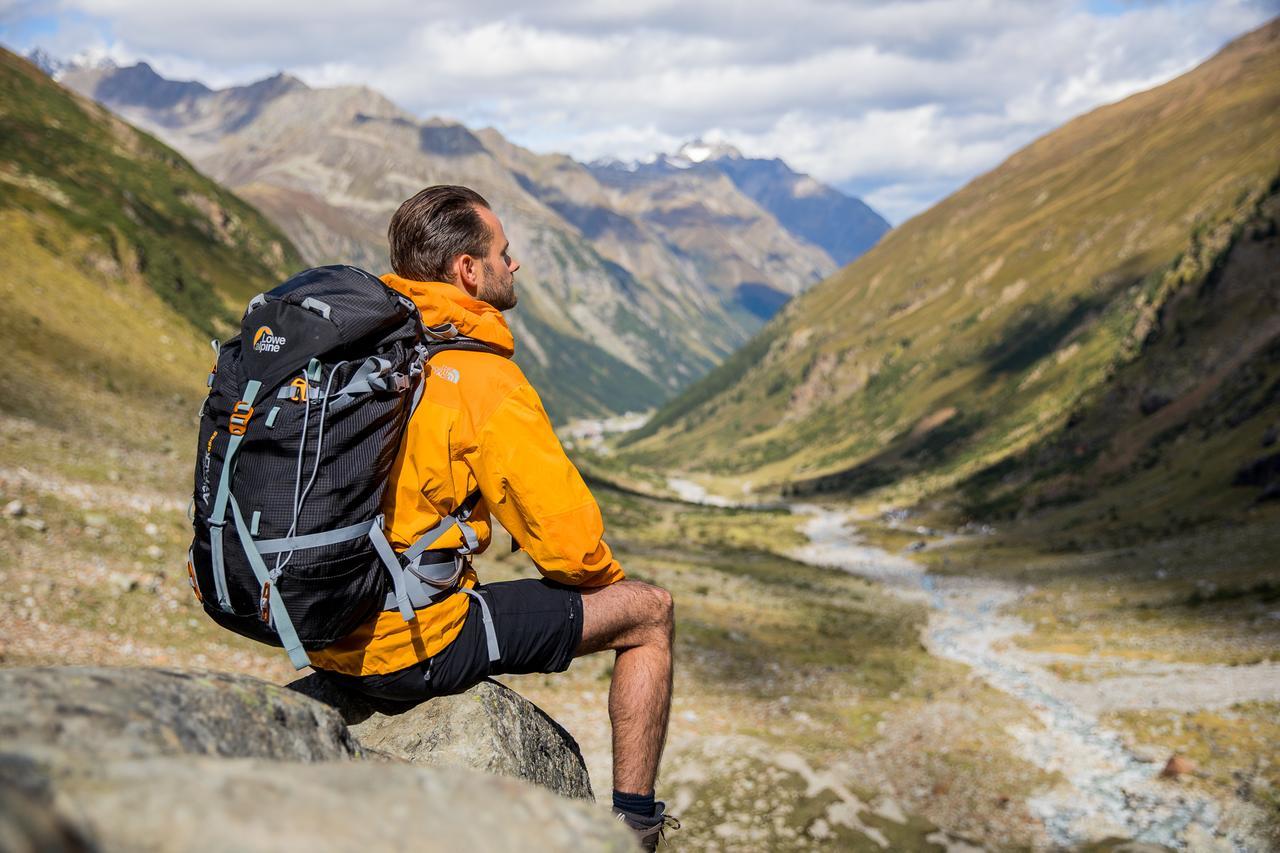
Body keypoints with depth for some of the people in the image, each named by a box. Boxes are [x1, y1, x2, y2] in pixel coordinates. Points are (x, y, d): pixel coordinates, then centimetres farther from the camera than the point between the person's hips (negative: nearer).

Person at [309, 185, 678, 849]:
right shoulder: (483, 381, -17)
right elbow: (566, 535, -13)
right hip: (412, 649, -8)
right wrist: (601, 576, 10)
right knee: (647, 610, 4)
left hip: (322, 636, 8)